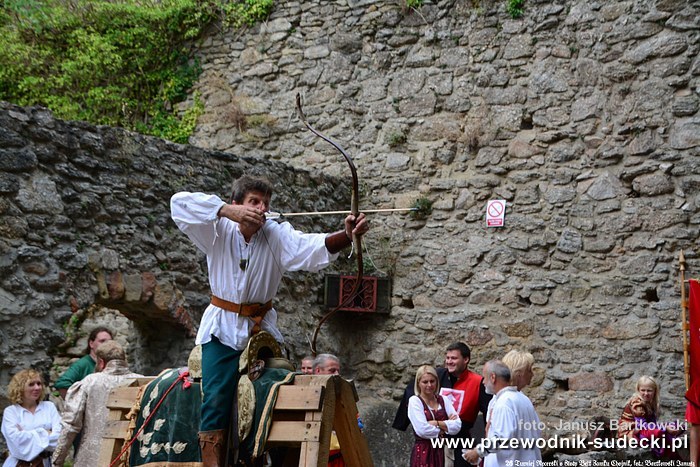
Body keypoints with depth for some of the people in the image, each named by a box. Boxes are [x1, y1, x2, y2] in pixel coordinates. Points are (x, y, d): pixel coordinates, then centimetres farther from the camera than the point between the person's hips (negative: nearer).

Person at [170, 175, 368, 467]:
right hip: (223, 329, -2)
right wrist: (226, 211, -33)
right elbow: (179, 203, -20)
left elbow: (315, 247, -26)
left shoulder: (277, 236, -8)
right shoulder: (219, 231, -8)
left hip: (262, 327, 2)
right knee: (216, 399, -10)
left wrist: (347, 235, -47)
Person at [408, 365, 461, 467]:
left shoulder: (442, 400, 9)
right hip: (423, 453, -4)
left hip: (441, 452, 4)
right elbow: (422, 430, -15)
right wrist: (445, 428, -3)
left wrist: (437, 423, -13)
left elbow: (457, 425, -1)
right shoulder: (414, 401, -4)